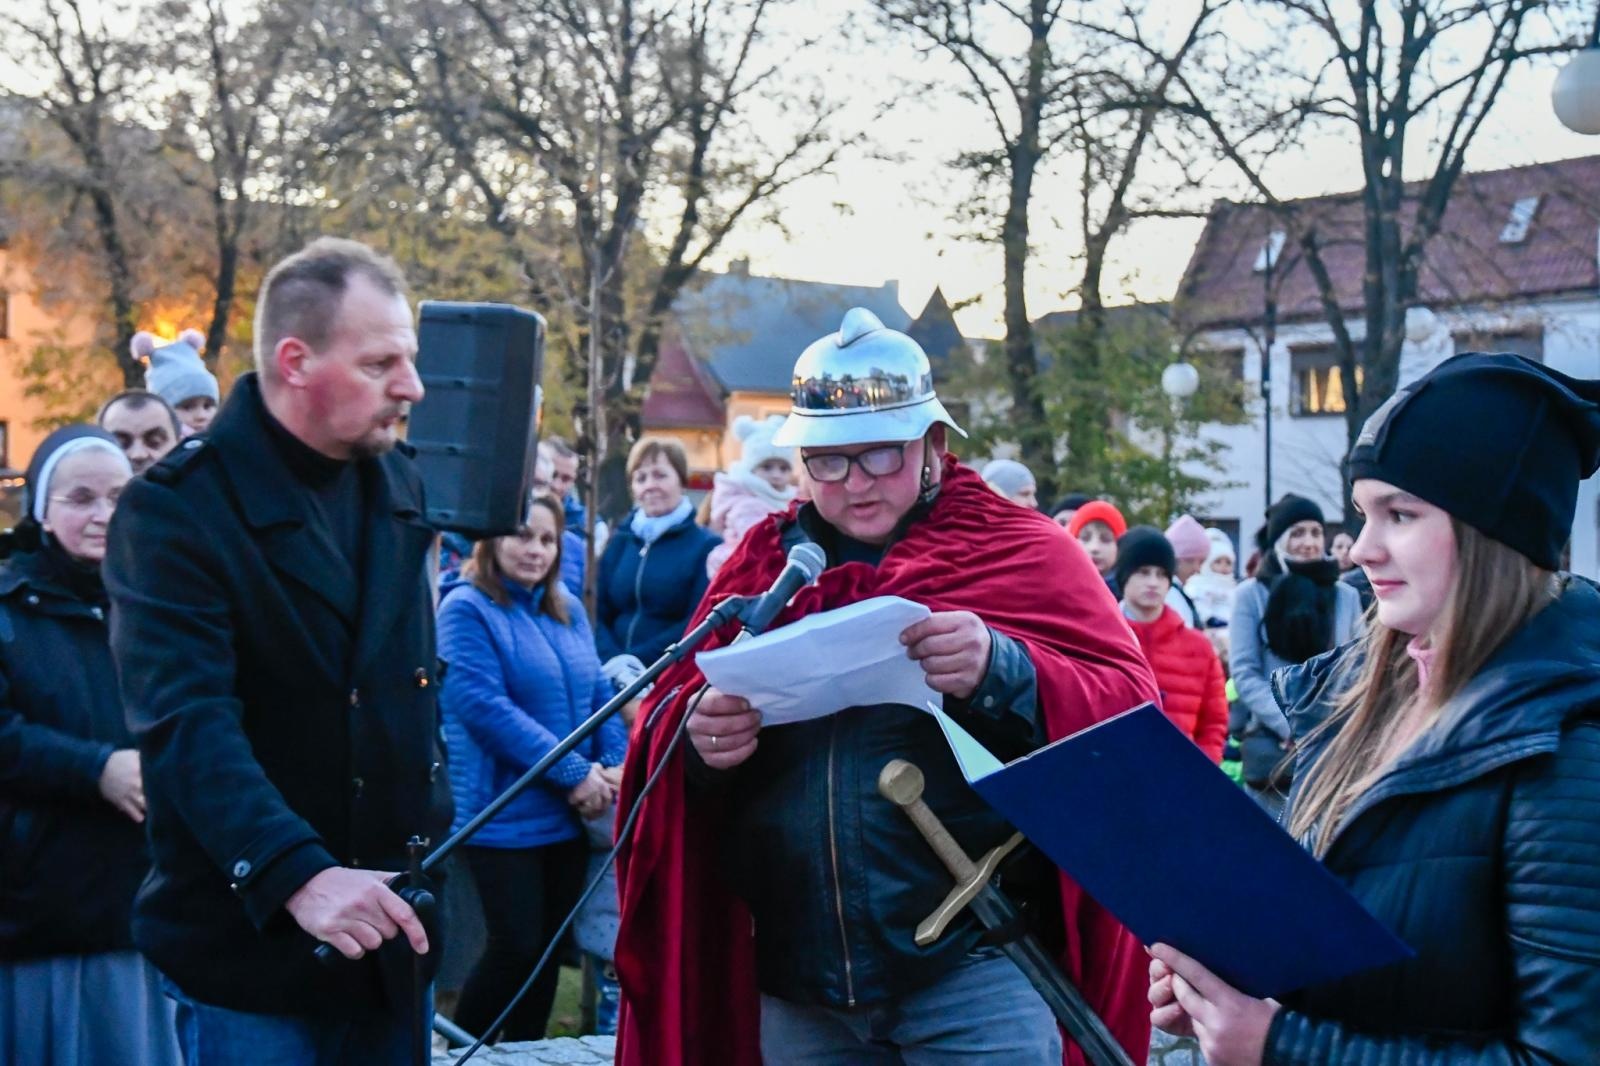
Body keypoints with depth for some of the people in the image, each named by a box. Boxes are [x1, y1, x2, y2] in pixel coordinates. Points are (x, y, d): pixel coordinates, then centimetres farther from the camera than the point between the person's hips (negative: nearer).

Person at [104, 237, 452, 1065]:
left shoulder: (400, 484, 8)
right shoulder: (175, 509, -13)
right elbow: (187, 724, -25)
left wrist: (432, 851, 15)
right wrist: (297, 875, -36)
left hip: (382, 924, 6)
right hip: (251, 944, -6)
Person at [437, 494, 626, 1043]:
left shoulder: (569, 611, 12)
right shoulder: (467, 608, -10)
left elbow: (600, 695, 12)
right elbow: (482, 705, -20)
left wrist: (614, 768, -9)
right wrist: (574, 773, -20)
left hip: (568, 814, 7)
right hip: (505, 815, -6)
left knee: (550, 946, 11)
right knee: (515, 947, -5)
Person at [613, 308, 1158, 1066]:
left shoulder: (1022, 550, 1)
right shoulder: (766, 563, 13)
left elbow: (1130, 711, -7)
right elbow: (671, 716, 14)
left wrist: (1003, 674, -25)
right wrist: (697, 734, -10)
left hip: (972, 975, -4)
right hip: (797, 988, 4)